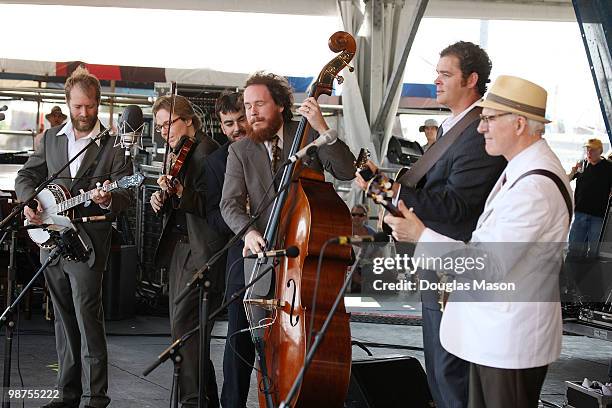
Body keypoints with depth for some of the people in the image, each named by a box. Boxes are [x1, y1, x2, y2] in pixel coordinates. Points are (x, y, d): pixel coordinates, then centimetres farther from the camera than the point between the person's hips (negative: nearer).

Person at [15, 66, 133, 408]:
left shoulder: (114, 144, -2)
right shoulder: (51, 138, 12)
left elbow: (127, 195, -5)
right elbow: (26, 176, 17)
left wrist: (108, 201, -27)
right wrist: (30, 201, -3)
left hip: (88, 242, -5)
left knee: (88, 320, -9)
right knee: (65, 321, 12)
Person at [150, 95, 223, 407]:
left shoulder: (206, 151, -11)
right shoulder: (178, 153, 16)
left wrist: (180, 192, -30)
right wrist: (162, 200, 3)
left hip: (202, 251, -10)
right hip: (179, 248, 10)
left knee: (183, 325, -15)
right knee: (181, 327, 11)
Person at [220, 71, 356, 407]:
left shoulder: (308, 136, 1)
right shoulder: (239, 151, 5)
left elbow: (347, 172, -11)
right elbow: (230, 203, -6)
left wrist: (322, 128, -21)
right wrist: (248, 231, -25)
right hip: (263, 256, 1)